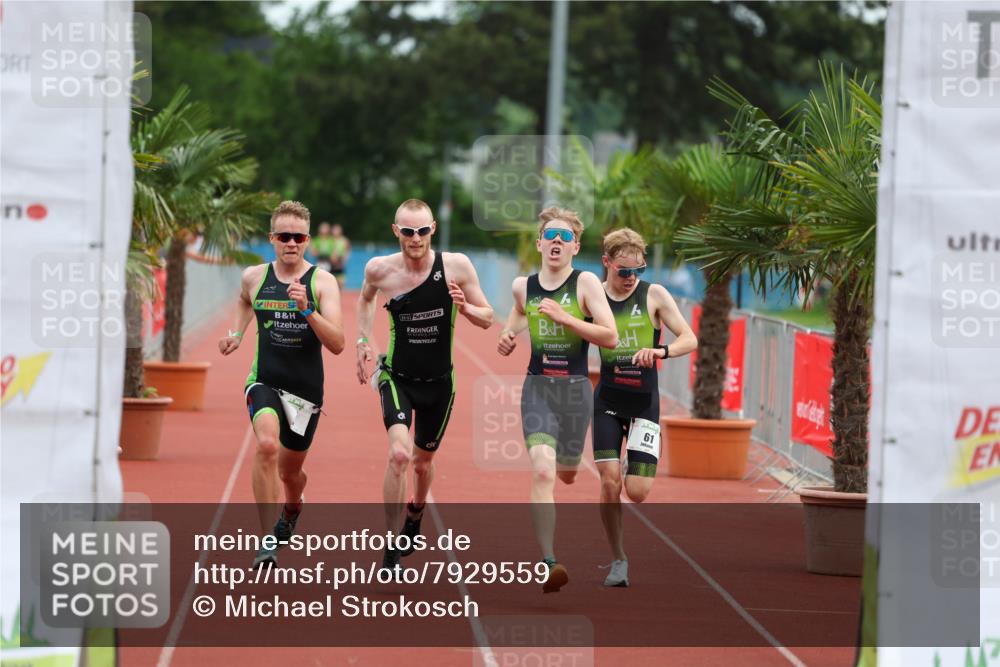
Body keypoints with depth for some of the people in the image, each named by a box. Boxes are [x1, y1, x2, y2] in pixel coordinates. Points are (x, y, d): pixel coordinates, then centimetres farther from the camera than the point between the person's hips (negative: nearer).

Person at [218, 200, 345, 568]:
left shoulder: (322, 282, -7)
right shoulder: (254, 277, 1)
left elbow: (337, 344, -16)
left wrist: (307, 309, -27)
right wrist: (236, 333, 13)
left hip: (306, 389, 0)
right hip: (264, 382, 0)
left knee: (290, 470, 17)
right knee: (267, 445, -30)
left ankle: (291, 510, 55)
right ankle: (267, 540, -29)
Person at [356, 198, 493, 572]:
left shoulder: (456, 266, -13)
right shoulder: (380, 270, -12)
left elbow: (487, 319, -4)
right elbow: (365, 298, 13)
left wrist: (464, 307, -24)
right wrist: (363, 340, 2)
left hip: (439, 382, 2)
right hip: (397, 377, -2)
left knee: (423, 461, 18)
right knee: (398, 454, -23)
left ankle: (415, 517, 52)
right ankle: (391, 552, -17)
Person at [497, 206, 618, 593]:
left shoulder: (586, 283, -5)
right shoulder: (523, 286, 6)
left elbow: (610, 337, -13)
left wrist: (564, 318, -21)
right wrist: (507, 340, 5)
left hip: (575, 387, -1)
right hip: (537, 386, 1)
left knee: (566, 474, 17)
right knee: (541, 471, -18)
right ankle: (548, 564, -23)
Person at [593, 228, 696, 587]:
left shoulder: (654, 295, -4)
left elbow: (690, 340, -6)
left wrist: (660, 351, -25)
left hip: (644, 399, -1)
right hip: (607, 398, 1)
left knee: (637, 492, -7)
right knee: (609, 483, -12)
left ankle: (634, 468, 31)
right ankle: (618, 560, 4)